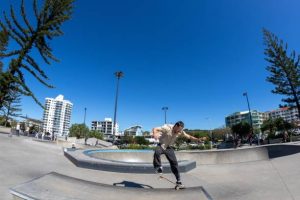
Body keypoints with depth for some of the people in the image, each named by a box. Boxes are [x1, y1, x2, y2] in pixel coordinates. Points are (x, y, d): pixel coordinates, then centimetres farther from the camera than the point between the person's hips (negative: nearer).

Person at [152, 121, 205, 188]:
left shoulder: (180, 132, -10)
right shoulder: (167, 128, -27)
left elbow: (189, 136, -2)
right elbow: (155, 129, -32)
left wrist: (198, 139, -16)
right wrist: (155, 134, -54)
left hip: (169, 147, 4)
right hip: (161, 145, -3)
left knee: (174, 162, -3)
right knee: (157, 152, -36)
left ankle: (178, 180, 11)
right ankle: (158, 167, -11)